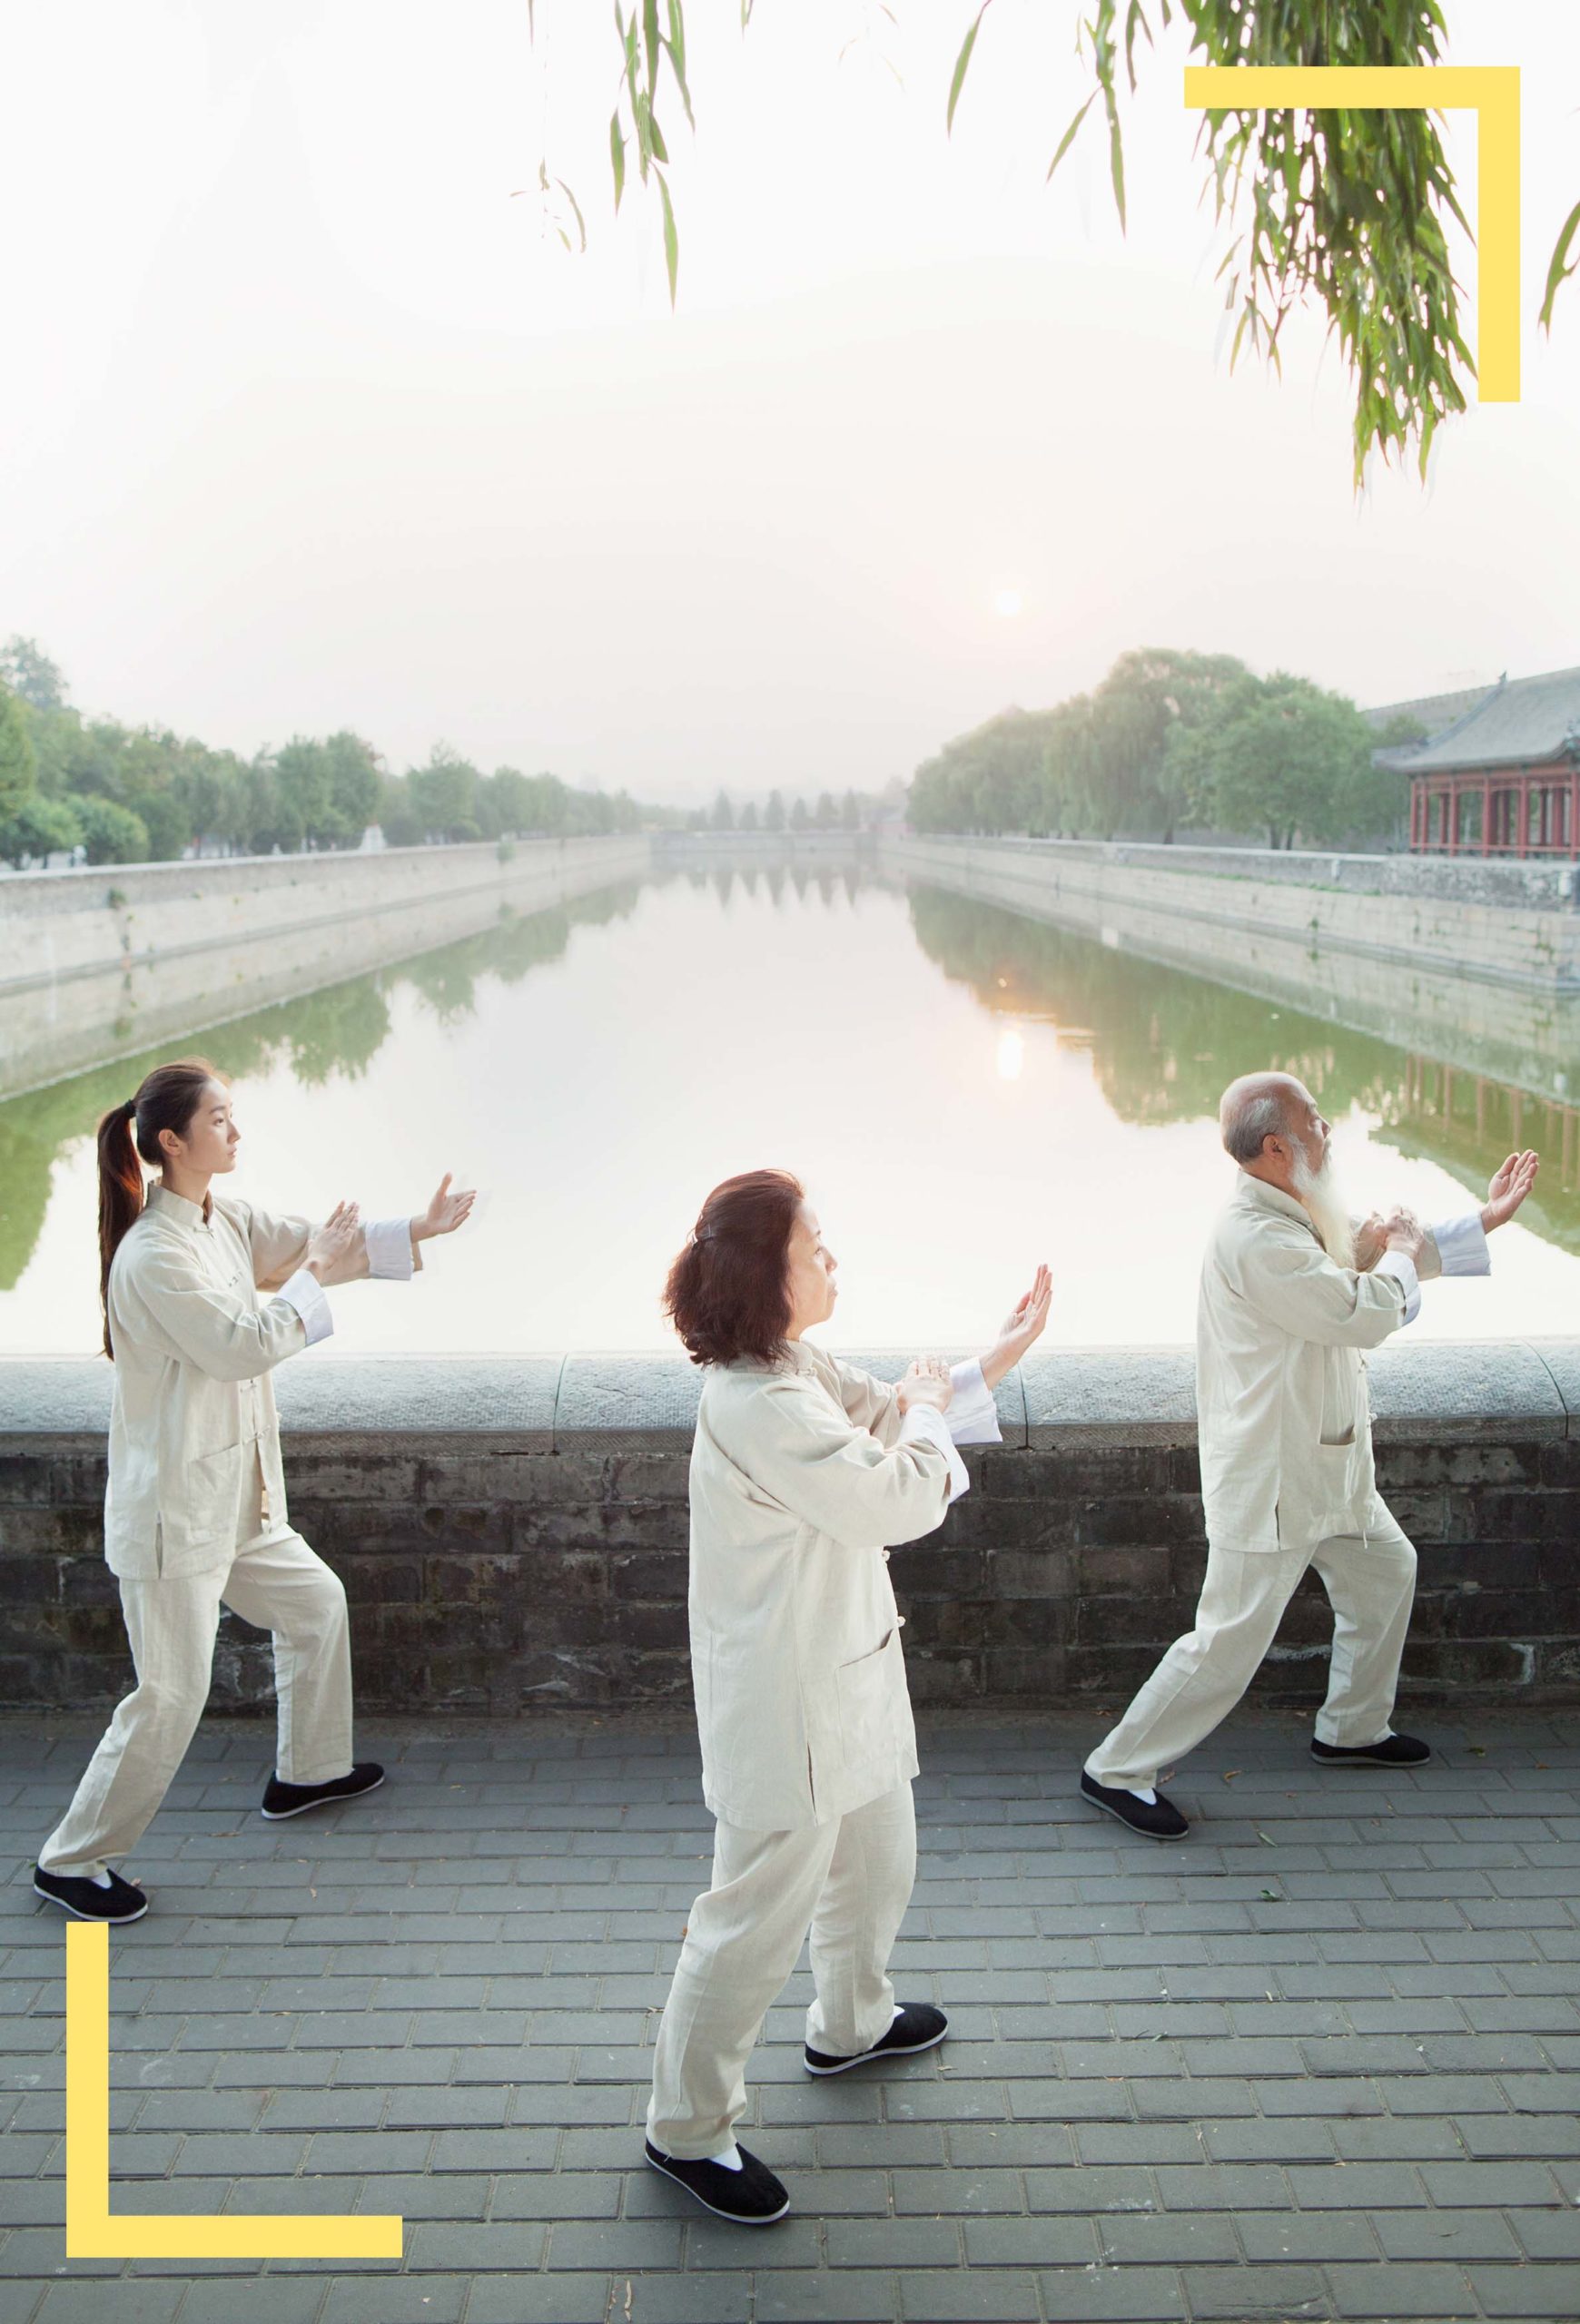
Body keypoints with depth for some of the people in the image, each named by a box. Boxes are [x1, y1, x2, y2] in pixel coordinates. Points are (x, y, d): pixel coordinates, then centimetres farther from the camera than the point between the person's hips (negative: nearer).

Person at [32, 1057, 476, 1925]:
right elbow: (245, 1343, -25)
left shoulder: (225, 1221, 5)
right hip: (173, 1505, -10)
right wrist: (312, 1276, -13)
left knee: (315, 1603, 23)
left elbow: (315, 1245, 10)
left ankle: (307, 1771, 42)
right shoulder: (154, 1255, -24)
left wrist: (418, 1230, -1)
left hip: (235, 1495, 10)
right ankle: (71, 1860, 14)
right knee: (171, 1696, -2)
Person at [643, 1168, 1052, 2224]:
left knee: (875, 1859, 29)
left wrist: (996, 1359, 3)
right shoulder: (761, 1407, -30)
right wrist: (925, 1415, -10)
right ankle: (687, 2128, 23)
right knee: (762, 1912, 4)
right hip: (788, 1699, -10)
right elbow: (900, 1501, -30)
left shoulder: (797, 1369, 2)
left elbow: (893, 1414, 12)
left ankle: (851, 2024, 54)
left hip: (846, 1670, 10)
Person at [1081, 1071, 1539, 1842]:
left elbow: (1394, 1248, 21)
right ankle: (1117, 1771, 10)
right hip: (1270, 1476, -11)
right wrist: (1398, 1257, -9)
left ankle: (1352, 1729, 43)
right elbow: (1363, 1315, -28)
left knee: (1386, 1569, 25)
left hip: (1322, 1462, 11)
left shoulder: (1306, 1215, 6)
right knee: (1229, 1643, -4)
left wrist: (1482, 1221, 16)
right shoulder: (1256, 1239, -29)